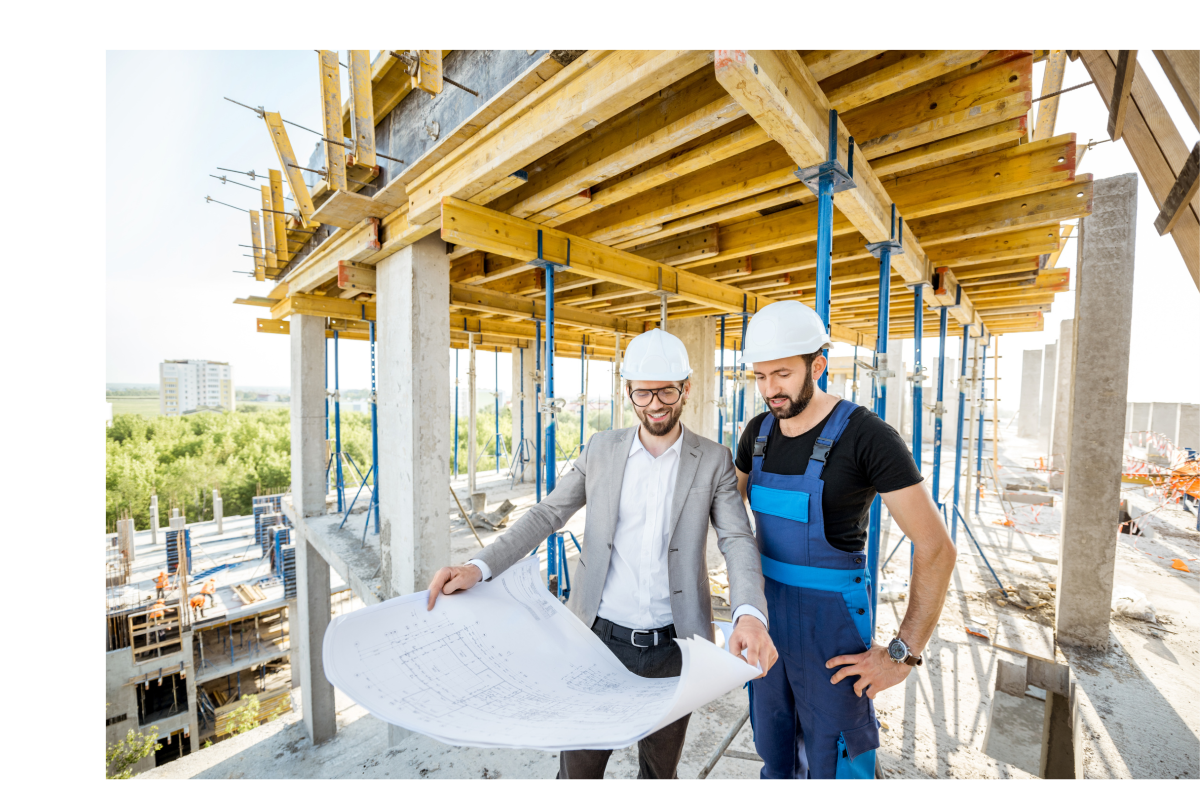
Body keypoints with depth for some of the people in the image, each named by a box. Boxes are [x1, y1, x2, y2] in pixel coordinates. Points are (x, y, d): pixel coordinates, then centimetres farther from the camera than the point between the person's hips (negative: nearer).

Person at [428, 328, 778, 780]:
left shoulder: (713, 461, -4)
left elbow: (738, 540, -10)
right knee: (578, 766, 16)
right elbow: (547, 514, -2)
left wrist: (749, 615, -30)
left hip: (672, 647, 0)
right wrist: (479, 567, -14)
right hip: (600, 638, 1)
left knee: (660, 768, 22)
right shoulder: (601, 449, -2)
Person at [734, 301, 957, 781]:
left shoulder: (866, 436, -20)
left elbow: (936, 550, -17)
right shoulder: (759, 431, -2)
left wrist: (903, 655, -15)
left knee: (831, 763, 14)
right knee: (773, 752, 24)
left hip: (831, 619, -5)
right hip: (768, 607, 5)